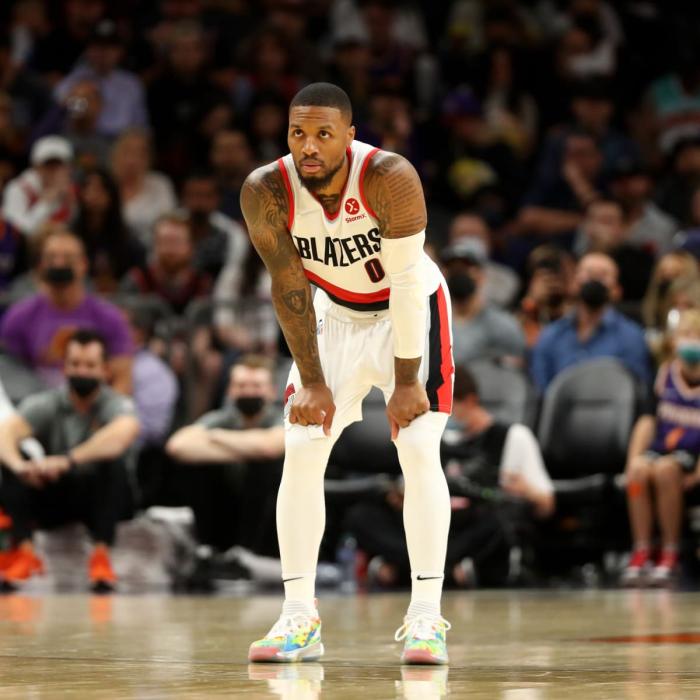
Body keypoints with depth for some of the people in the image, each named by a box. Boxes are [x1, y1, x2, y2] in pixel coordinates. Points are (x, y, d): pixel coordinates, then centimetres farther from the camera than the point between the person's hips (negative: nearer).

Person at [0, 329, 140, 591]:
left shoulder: (117, 405, -14)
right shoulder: (45, 404, -7)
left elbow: (123, 434, -40)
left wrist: (67, 461, -54)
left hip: (100, 499, -2)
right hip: (54, 498, 2)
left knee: (114, 463, -34)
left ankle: (101, 555, -35)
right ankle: (24, 552, -31)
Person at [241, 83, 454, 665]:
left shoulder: (390, 178, -33)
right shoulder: (266, 192, -24)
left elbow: (405, 281, -28)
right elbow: (289, 286, -15)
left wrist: (405, 380, -26)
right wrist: (312, 382, -14)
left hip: (410, 310, -3)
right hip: (335, 313, 3)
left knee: (420, 450, -15)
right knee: (301, 453, -4)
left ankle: (426, 617, -13)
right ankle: (299, 617, 2)